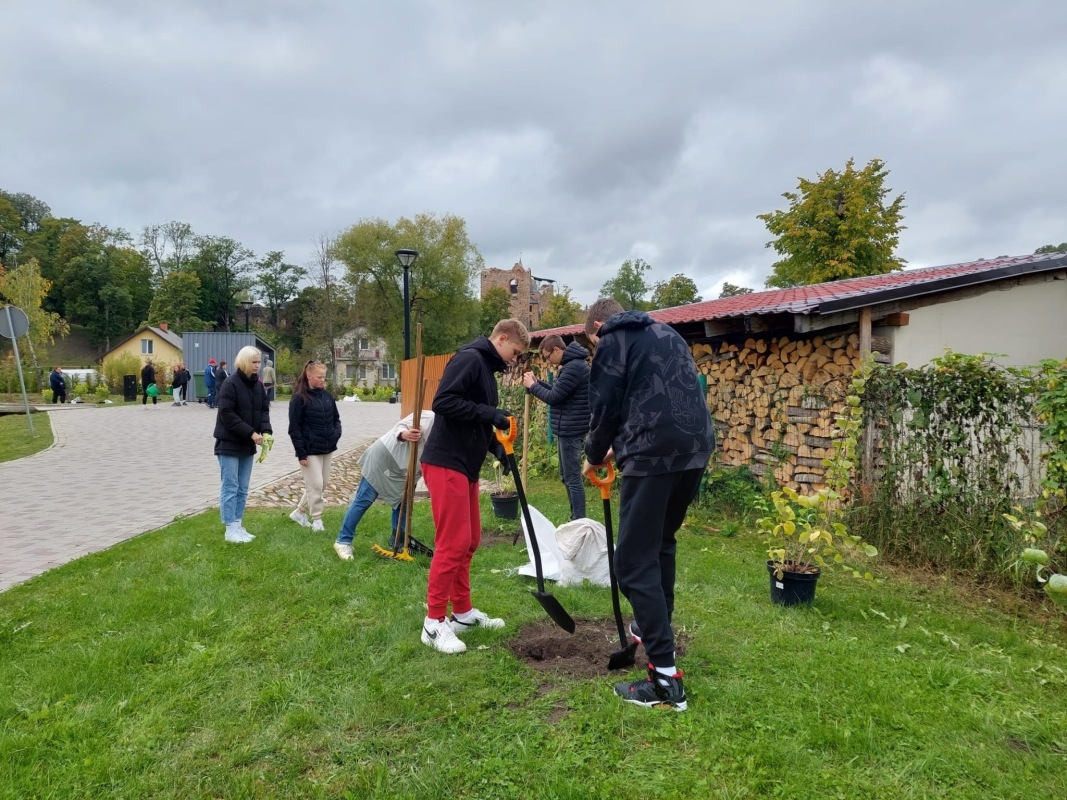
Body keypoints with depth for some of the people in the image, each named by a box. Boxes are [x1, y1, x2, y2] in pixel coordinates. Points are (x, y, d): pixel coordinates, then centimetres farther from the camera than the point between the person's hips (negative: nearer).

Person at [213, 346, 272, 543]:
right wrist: (251, 433, -22)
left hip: (247, 445, 7)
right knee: (230, 488, -2)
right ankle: (231, 529, 4)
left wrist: (266, 431, -10)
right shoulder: (230, 384, -14)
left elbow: (264, 409, 9)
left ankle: (238, 526, 19)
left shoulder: (257, 385, 7)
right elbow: (227, 415, -19)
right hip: (229, 444, -7)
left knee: (242, 489, 11)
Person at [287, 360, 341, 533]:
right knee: (315, 485, -4)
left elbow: (336, 418, 18)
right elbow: (294, 428, -11)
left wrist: (337, 433, -2)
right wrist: (301, 453, -15)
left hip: (327, 449, 7)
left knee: (323, 484, 13)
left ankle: (299, 512, 31)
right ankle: (316, 520, 11)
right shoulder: (299, 398, -11)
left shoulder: (327, 396, 7)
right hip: (310, 451, -7)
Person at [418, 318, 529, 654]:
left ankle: (463, 612, 25)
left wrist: (496, 446, 9)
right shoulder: (469, 359, -12)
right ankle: (434, 622, 3)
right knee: (453, 543, -7)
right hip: (446, 463, -10)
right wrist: (490, 414, -22)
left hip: (466, 465, 10)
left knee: (470, 540, 14)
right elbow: (443, 402, -23)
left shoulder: (486, 368, 19)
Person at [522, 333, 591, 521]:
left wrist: (532, 386, -5)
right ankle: (576, 519, 25)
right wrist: (537, 382, 10)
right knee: (567, 476, 17)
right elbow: (559, 391, 20)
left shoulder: (574, 367, -20)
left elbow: (554, 397, -19)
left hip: (571, 430, -11)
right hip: (568, 429, 11)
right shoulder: (572, 365, 14)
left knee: (573, 478, -6)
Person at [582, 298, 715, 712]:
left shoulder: (613, 341, 4)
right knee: (662, 542, 25)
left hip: (654, 455, -8)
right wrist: (620, 447, 30)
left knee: (635, 561, -3)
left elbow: (605, 407, -3)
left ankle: (665, 677, -4)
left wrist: (595, 456, 15)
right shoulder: (666, 333, 27)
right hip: (696, 449, 8)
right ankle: (655, 628, 40)